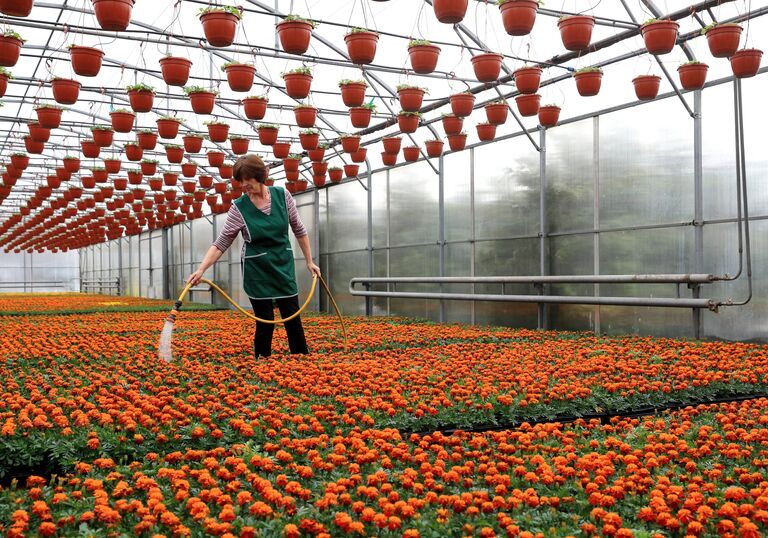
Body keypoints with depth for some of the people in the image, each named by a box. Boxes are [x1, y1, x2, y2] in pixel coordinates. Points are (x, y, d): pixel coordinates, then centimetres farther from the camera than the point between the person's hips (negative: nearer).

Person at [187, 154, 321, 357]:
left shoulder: (283, 196, -6)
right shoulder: (239, 208, -12)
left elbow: (299, 229, 4)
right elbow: (221, 243, -11)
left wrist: (309, 261, 5)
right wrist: (201, 269, -21)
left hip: (283, 266, 2)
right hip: (257, 269, -2)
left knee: (293, 317, 7)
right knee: (265, 321, 0)